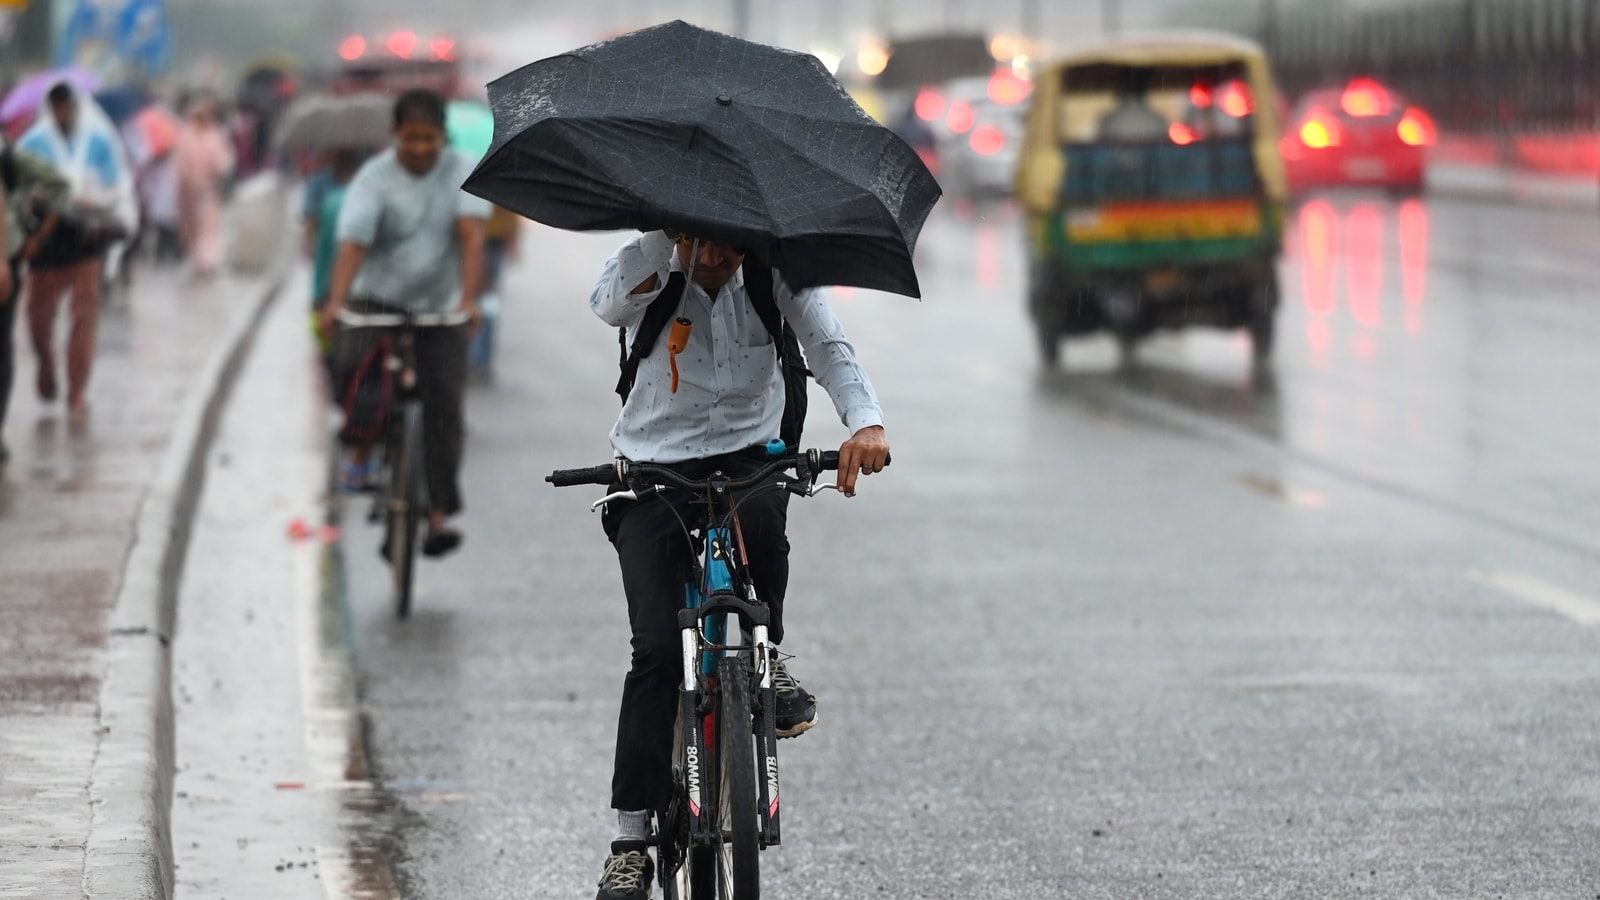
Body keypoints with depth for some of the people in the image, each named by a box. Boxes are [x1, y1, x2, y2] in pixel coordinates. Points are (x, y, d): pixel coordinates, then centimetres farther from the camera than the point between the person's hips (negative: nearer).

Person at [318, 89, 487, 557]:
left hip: (441, 307, 1)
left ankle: (439, 515, -2)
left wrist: (469, 300, -32)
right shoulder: (374, 178, -10)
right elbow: (353, 244, -21)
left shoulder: (462, 173, -6)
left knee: (443, 405, -8)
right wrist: (335, 302, -38)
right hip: (378, 297, -1)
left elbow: (472, 237, -17)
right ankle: (361, 448, -2)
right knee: (352, 362, -28)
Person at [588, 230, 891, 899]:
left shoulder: (775, 277, -5)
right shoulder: (651, 273, -10)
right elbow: (610, 305, -32)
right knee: (656, 647, -13)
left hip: (747, 458, 1)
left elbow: (827, 346, -17)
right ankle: (630, 842, -9)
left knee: (758, 519, -37)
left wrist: (865, 422, -35)